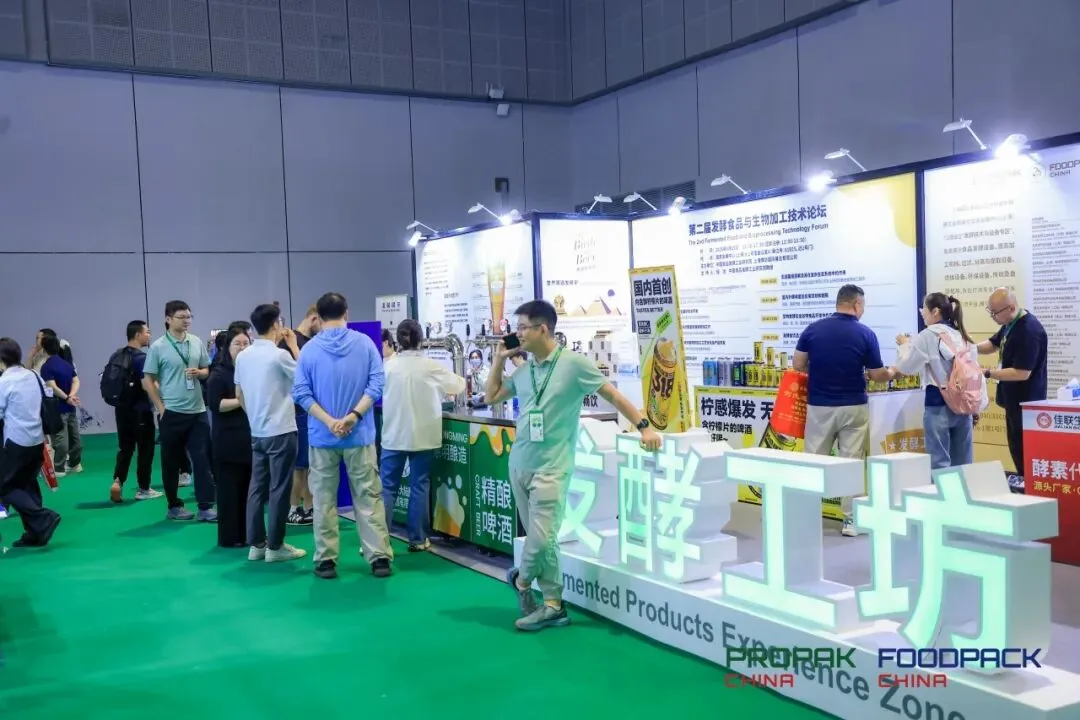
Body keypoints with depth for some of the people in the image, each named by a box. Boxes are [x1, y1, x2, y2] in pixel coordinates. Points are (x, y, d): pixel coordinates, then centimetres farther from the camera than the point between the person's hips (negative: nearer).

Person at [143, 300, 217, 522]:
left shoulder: (197, 343, 6)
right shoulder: (158, 347, -6)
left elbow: (207, 370, 15)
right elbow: (148, 380, -3)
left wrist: (199, 373, -8)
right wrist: (160, 407, -8)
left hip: (197, 410, 4)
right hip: (172, 412, -3)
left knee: (203, 458, 0)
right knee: (172, 461, 7)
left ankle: (205, 507, 3)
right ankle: (174, 506, 18)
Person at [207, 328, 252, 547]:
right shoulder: (219, 374, -5)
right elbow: (215, 404, -15)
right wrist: (242, 400, -17)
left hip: (251, 438, 5)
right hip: (228, 441, -5)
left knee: (249, 487, 8)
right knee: (230, 488, -1)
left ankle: (247, 533, 16)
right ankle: (230, 537, 5)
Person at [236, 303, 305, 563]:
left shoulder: (243, 357, 6)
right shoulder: (279, 355, -15)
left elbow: (239, 395, 14)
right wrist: (293, 345, 1)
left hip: (256, 432, 7)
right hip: (281, 431, -7)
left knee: (257, 487, 10)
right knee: (279, 490, 0)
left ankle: (256, 544, 15)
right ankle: (275, 547, 4)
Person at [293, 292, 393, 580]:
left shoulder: (309, 349, -2)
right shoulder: (365, 343, -1)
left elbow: (301, 393, -10)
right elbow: (377, 384, -9)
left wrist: (329, 422, -13)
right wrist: (354, 415, -13)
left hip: (322, 436, 0)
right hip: (359, 434, 0)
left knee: (324, 500, 9)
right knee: (368, 498, 7)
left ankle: (326, 560, 13)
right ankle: (379, 558, 7)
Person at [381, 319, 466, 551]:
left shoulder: (389, 365, -3)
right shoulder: (430, 366, -5)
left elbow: (382, 394, 11)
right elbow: (458, 386, 8)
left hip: (394, 435, 1)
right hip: (422, 436, -1)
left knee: (387, 487, 5)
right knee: (419, 487, 7)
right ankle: (417, 539, 12)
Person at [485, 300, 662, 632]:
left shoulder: (574, 364, -8)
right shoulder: (522, 371, 10)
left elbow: (613, 395, -3)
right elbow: (491, 397, 22)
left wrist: (644, 427, -10)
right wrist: (499, 359, 11)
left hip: (550, 468, -6)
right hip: (519, 464, 6)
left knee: (542, 539, -10)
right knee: (538, 539, 8)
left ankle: (521, 580, 19)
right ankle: (553, 606, 15)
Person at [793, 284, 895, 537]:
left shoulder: (813, 329, -2)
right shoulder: (865, 334, -7)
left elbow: (798, 365, 1)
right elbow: (878, 376, -2)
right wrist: (894, 372, 20)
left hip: (819, 406, 2)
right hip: (853, 407, -1)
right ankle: (850, 520, 7)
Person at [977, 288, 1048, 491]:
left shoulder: (1029, 331, -27)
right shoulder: (1011, 324, 4)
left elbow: (1022, 373, -29)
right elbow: (993, 344, 19)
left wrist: (986, 373, -26)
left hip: (1026, 400, -10)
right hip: (1014, 397, 10)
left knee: (1025, 447, 2)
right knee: (1016, 442, 19)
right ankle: (1023, 480, 32)